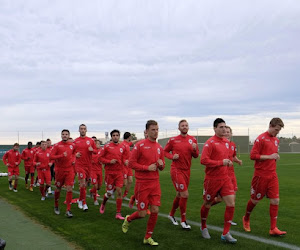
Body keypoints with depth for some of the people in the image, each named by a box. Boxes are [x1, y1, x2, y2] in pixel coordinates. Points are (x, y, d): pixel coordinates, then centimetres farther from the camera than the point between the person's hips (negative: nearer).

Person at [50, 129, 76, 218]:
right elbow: (51, 156, -10)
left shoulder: (72, 145, 6)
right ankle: (56, 206, 36)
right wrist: (61, 155, -22)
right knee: (58, 189, 12)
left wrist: (73, 159, 5)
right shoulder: (57, 145, -5)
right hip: (59, 170, -2)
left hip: (69, 170, 2)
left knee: (69, 189, -8)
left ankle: (68, 210, -3)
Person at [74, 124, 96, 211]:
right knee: (83, 184, -12)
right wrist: (75, 154, -10)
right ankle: (84, 203, -3)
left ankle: (80, 200, 32)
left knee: (85, 183, 12)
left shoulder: (91, 140, 5)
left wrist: (92, 150, -12)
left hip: (88, 165, 3)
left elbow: (96, 151, 10)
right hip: (79, 164, -3)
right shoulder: (75, 141, 2)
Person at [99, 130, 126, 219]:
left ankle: (118, 213, 3)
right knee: (109, 192, 5)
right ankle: (103, 204, 38)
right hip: (109, 172, -2)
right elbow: (101, 158, -2)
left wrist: (125, 161, -7)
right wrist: (109, 161, -15)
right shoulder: (107, 146, -3)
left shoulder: (122, 147, 6)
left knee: (119, 192, -4)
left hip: (119, 172, 2)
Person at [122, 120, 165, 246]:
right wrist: (147, 167, -17)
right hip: (142, 183, -5)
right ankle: (128, 219, 33)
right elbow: (131, 163, -10)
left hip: (155, 183, 5)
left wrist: (161, 164, -5)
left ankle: (148, 237, 18)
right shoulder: (140, 145, -9)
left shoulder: (159, 147, 9)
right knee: (142, 213, -1)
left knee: (155, 211, 0)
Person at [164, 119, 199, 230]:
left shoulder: (192, 139, 6)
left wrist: (194, 149, -13)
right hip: (177, 170, -5)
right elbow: (165, 151, 6)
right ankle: (183, 221, 3)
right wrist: (172, 156, -13)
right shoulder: (173, 140, -4)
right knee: (185, 194, -11)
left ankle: (171, 214, 37)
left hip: (186, 170, 5)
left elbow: (196, 156, 8)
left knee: (179, 195, 15)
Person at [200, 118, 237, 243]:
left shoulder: (226, 141, 9)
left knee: (231, 204, -6)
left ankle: (226, 234, 4)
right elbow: (204, 160, -23)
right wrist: (221, 162, -19)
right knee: (207, 204, 11)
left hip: (225, 178, 6)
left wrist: (228, 162, 4)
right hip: (212, 179, -6)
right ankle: (203, 227, 38)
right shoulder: (210, 142, -14)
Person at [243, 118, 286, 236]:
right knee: (255, 200, 7)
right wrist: (269, 156, -19)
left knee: (275, 201, -1)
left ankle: (273, 229, 7)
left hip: (273, 175, 6)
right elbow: (253, 155, -16)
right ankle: (246, 219, 33)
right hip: (261, 175, -6)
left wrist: (276, 157, 7)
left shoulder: (276, 140, 12)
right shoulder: (261, 138, -11)